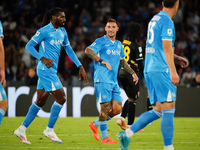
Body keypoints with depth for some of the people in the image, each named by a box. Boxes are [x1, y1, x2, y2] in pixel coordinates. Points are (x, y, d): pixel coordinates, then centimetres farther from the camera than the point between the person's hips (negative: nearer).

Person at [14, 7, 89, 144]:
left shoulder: (62, 32, 13)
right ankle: (49, 130, -1)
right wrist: (43, 58, -17)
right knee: (61, 98, -11)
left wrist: (80, 67, 15)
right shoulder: (44, 31, -10)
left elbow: (69, 50, 21)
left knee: (41, 101, 10)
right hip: (45, 70, -8)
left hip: (52, 70, 8)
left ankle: (22, 129, 16)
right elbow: (29, 46, -7)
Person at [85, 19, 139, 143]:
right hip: (102, 80, -7)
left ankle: (95, 124, 20)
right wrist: (102, 61, -27)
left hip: (114, 81, 7)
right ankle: (104, 137, 0)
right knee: (105, 107, -8)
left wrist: (132, 72, 24)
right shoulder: (101, 41, -3)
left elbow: (122, 61, 32)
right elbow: (88, 51, -18)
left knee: (117, 109, 1)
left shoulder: (118, 44, 19)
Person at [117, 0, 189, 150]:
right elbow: (166, 48, -17)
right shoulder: (167, 21, -9)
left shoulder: (154, 19, 19)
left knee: (157, 111, 10)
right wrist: (173, 71, -20)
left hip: (149, 70, 9)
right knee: (168, 109, -7)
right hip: (161, 70, -9)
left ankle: (127, 133, 2)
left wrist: (176, 58, 29)